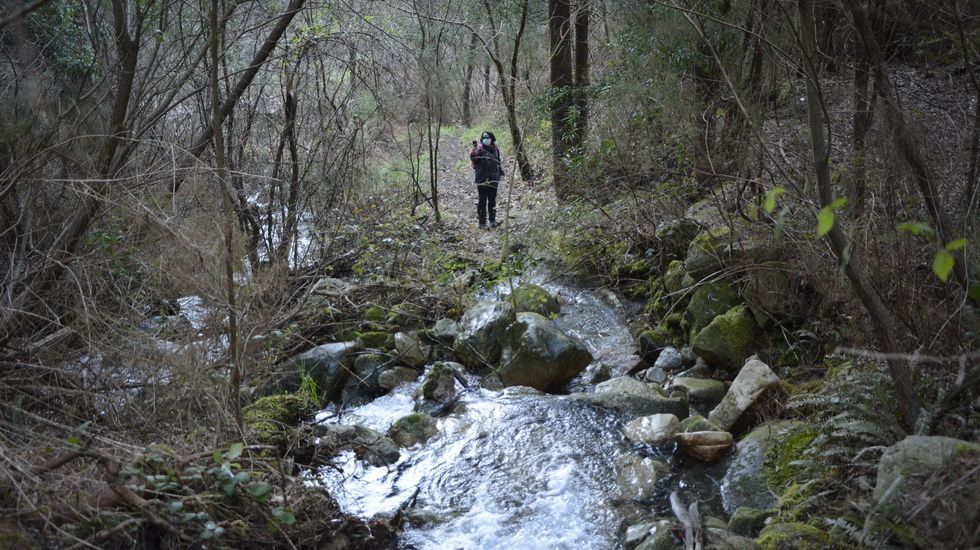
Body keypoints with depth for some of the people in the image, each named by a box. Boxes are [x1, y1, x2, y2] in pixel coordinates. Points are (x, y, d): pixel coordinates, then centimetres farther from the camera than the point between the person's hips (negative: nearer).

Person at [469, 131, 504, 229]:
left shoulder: (495, 149, 9)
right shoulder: (480, 148, -9)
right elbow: (473, 158, -26)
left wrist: (501, 172, 17)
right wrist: (473, 151, -45)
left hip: (493, 179, 5)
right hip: (482, 179, -5)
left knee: (492, 201, 12)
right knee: (482, 201, -3)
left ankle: (492, 221, 21)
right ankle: (482, 223, 0)